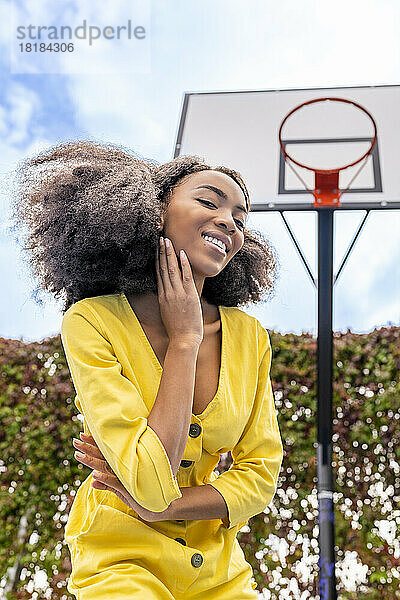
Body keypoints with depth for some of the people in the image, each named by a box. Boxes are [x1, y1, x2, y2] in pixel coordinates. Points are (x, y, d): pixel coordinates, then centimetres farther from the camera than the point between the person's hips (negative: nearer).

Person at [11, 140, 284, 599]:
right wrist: (184, 338, -19)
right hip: (122, 559, -5)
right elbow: (153, 485, -23)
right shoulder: (92, 321, -17)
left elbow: (260, 475, -1)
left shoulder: (248, 336, -4)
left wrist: (162, 507, -15)